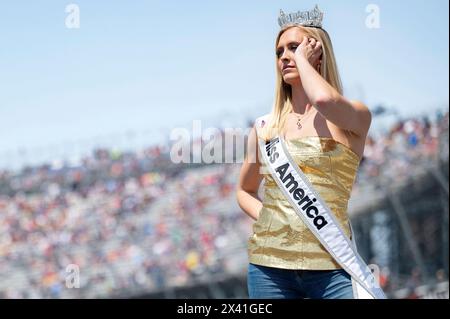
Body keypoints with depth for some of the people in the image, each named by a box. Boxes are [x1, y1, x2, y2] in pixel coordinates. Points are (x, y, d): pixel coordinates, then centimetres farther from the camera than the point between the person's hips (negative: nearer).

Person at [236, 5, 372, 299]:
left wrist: (302, 59, -3)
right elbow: (245, 191, 26)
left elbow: (325, 99, -22)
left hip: (331, 266, -3)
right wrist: (265, 218, 4)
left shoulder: (355, 116, 2)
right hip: (268, 265, 3)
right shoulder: (264, 128, 13)